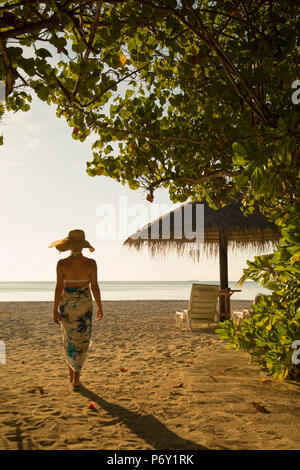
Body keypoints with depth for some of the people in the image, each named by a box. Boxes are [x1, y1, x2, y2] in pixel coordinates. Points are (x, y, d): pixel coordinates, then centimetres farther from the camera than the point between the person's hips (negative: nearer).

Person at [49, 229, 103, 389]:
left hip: (66, 304, 1)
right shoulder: (91, 263, -14)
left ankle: (72, 370, 32)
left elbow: (59, 288, -11)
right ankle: (76, 377, 13)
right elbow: (95, 287, -9)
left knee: (69, 338, 22)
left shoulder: (62, 264, -14)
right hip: (84, 304, 0)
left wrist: (55, 311, -1)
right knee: (82, 340, 13)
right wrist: (100, 307, 3)